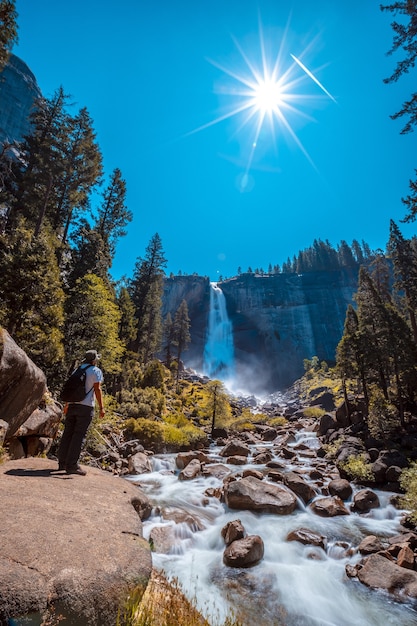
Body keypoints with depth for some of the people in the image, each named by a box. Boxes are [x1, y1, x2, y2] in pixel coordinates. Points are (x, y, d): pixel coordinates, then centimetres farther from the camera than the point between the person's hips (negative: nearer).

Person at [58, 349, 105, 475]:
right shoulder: (96, 371, -3)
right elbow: (97, 389, -12)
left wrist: (67, 404, 32)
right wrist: (101, 407, -13)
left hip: (72, 405, 7)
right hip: (86, 406, -7)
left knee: (68, 433, 11)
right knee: (79, 435, -5)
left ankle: (62, 462, 18)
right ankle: (71, 465, -5)